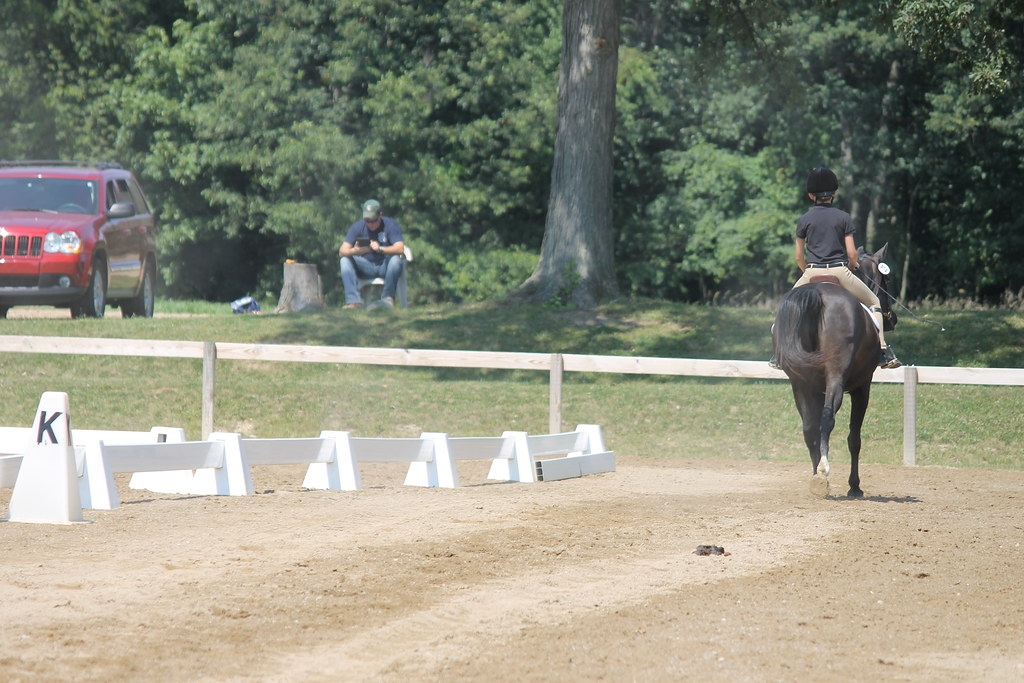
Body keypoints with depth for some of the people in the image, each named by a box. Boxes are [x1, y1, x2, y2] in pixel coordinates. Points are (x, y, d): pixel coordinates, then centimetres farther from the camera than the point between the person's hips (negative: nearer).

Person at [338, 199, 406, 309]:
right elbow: (342, 251, -13)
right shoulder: (357, 227, -3)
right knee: (345, 260, -21)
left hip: (385, 266, -3)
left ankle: (388, 298, -27)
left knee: (395, 259, -34)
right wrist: (355, 251, -37)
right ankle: (354, 300, -33)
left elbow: (400, 248, -22)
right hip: (366, 266, 3)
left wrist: (381, 249, -40)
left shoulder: (390, 224, -8)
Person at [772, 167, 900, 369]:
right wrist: (852, 267, 22)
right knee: (874, 303, 15)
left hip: (812, 273, 1)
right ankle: (883, 351, 1)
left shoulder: (804, 220, 6)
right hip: (839, 272, -1)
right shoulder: (844, 217, 3)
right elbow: (852, 253, 0)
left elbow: (799, 257, 9)